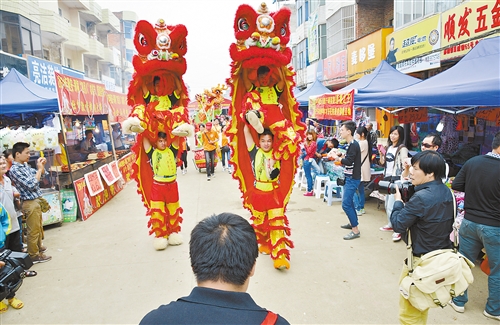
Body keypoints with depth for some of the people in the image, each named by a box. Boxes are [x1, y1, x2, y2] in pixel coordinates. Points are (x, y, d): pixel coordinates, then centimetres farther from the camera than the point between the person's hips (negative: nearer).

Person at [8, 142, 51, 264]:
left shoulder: (25, 165, 6)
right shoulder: (14, 170, -19)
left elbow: (41, 175, 19)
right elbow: (31, 184, -24)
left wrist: (42, 166, 0)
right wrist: (39, 168, -17)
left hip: (37, 200, 9)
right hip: (30, 202, -9)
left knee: (38, 227, 23)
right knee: (33, 230, 1)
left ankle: (38, 247, 39)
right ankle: (34, 255, 12)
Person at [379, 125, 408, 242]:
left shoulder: (402, 149, -11)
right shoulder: (388, 147, 13)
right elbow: (383, 163, 17)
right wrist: (381, 154, 0)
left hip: (396, 179, -8)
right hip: (387, 178, 8)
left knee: (392, 206, -12)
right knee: (387, 204, 17)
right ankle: (390, 224, 32)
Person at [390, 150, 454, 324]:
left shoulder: (421, 197, -27)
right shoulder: (447, 192, 0)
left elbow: (398, 225, -20)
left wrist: (398, 201, -6)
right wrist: (407, 201, 0)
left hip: (420, 260, -9)